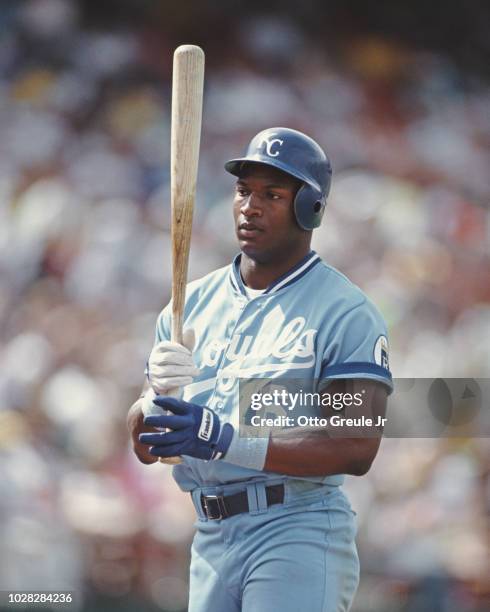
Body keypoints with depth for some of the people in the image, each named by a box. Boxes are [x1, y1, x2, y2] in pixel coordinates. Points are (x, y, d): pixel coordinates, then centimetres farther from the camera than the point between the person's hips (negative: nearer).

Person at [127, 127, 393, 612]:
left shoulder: (346, 313, -5)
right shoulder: (193, 304, 13)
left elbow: (356, 448, -15)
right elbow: (144, 446, 11)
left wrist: (227, 441, -23)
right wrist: (159, 397, -13)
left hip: (299, 537, -6)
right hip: (210, 539, 6)